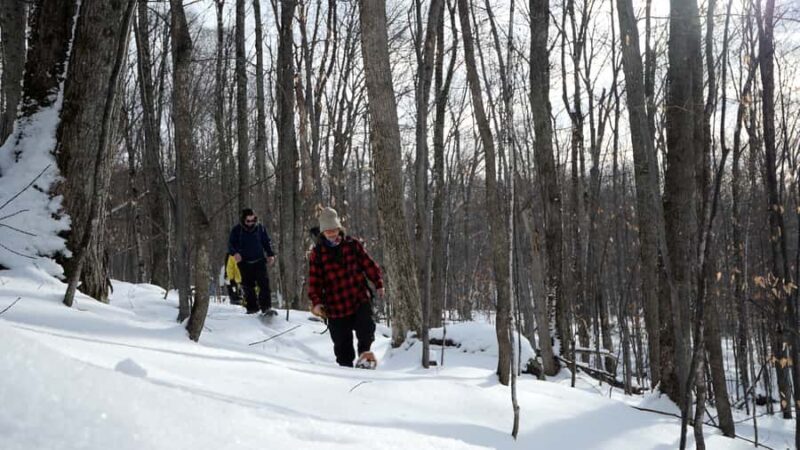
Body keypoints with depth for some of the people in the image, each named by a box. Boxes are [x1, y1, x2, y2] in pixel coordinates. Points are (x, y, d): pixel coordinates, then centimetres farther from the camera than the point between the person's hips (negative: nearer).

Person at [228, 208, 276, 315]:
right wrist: (235, 253, -19)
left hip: (259, 262, 0)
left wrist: (270, 254, 2)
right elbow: (230, 244, 1)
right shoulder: (236, 230, -2)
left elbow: (267, 242, 14)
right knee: (247, 286, 3)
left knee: (264, 283, -12)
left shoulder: (260, 228, 2)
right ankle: (252, 307, 14)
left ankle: (266, 307, -14)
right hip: (244, 263, 0)